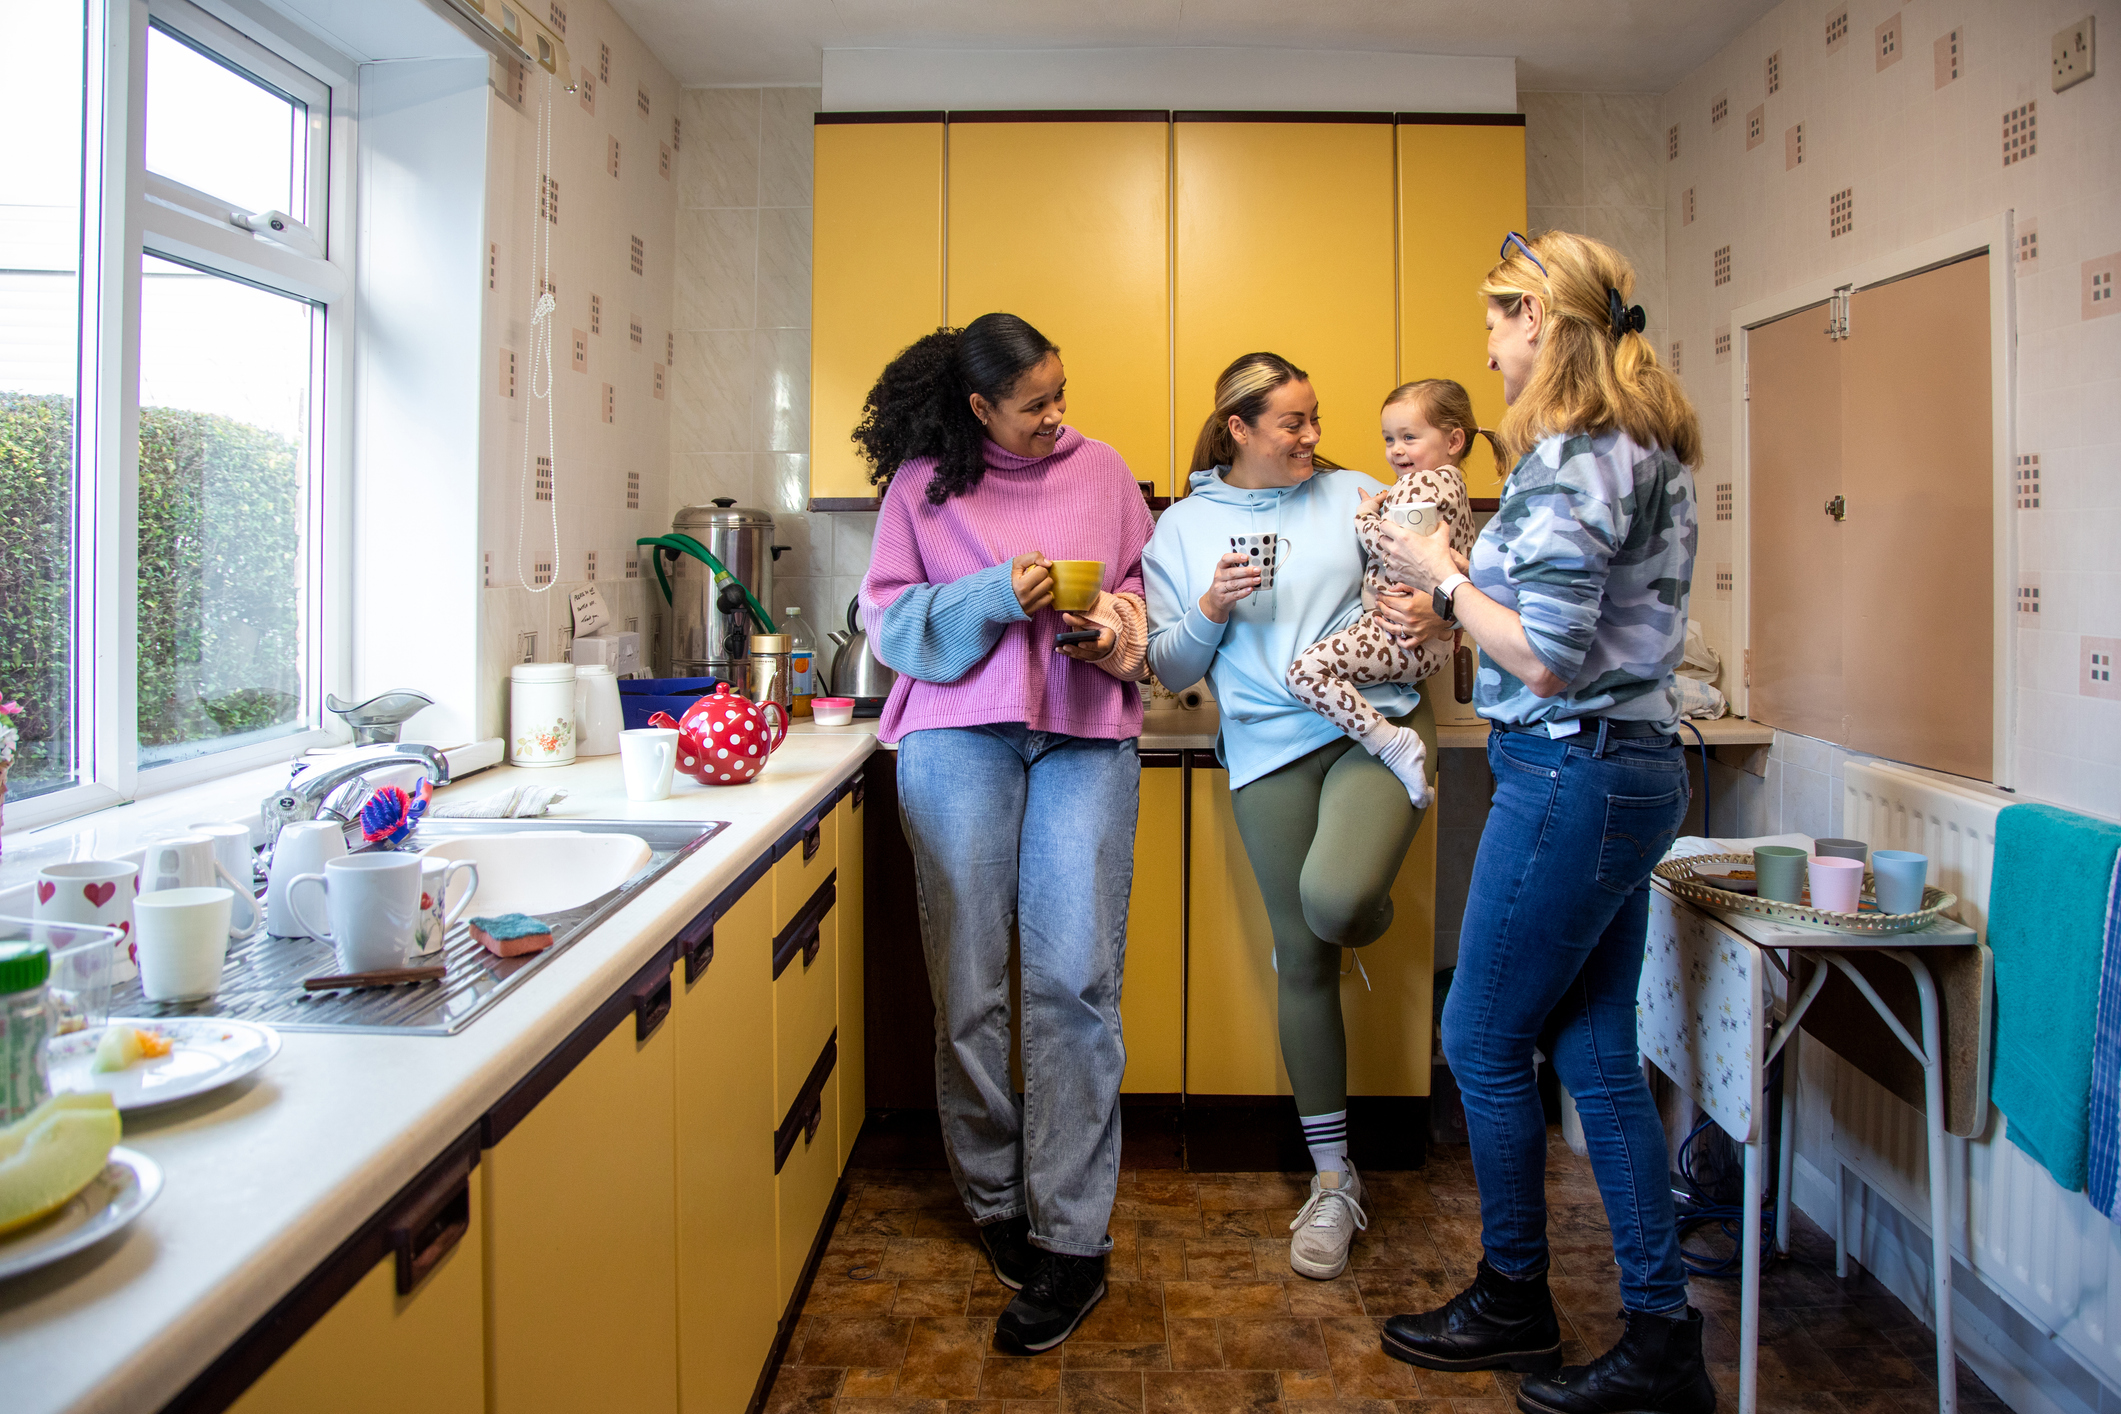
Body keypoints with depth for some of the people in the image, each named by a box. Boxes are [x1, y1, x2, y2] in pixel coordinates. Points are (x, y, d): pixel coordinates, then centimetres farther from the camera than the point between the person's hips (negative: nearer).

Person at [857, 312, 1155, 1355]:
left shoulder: (1099, 469, 13)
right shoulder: (922, 483, 6)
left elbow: (1142, 584, 20)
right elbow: (891, 619, 3)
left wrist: (1123, 627, -2)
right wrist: (998, 597, -11)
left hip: (1085, 733, 1)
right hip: (959, 733, 0)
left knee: (1075, 980, -7)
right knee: (969, 983, 2)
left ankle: (1071, 1239, 1)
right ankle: (994, 1203, 21)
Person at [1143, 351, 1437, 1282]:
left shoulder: (1353, 495, 8)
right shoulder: (1183, 527, 9)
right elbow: (1170, 672, 8)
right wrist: (1210, 609, -10)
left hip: (1380, 722, -1)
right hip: (1271, 750, 1)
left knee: (1334, 898, -29)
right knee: (1301, 959, 4)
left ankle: (1367, 912, 14)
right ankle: (1333, 1180, 21)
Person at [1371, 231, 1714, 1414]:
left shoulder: (1567, 459, -16)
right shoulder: (1648, 448, 15)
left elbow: (1546, 658, -21)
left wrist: (1446, 576, -8)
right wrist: (1463, 578, 11)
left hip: (1572, 774, -10)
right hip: (1634, 768, 10)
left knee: (1485, 1042, 6)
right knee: (1596, 1051, 14)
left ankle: (1515, 1301, 26)